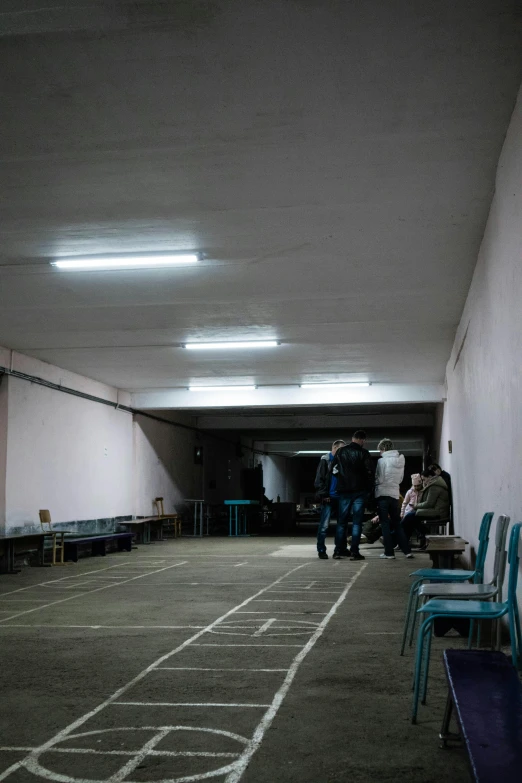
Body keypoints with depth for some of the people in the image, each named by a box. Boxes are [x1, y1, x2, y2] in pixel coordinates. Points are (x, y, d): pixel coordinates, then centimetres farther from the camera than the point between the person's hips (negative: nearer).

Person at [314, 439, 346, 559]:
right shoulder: (325, 460, -1)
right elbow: (319, 480, -6)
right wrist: (323, 495, -13)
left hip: (339, 498, 6)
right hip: (328, 498, -6)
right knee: (324, 525, -4)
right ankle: (321, 550, 2)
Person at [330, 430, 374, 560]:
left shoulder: (341, 451, 4)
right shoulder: (364, 453, -4)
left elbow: (332, 468, 4)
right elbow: (370, 472, -8)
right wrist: (369, 489, 3)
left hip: (344, 491, 3)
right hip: (359, 491, -3)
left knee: (341, 521, 9)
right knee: (357, 522, 1)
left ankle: (338, 551, 8)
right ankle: (354, 552, -4)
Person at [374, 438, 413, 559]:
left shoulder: (382, 461, -11)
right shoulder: (401, 461, 7)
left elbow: (379, 479, -12)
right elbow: (400, 479, 14)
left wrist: (374, 481, 7)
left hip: (383, 494, -5)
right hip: (395, 495, 5)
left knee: (385, 524, 1)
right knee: (397, 524, 14)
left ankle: (389, 553, 0)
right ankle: (407, 550, 10)